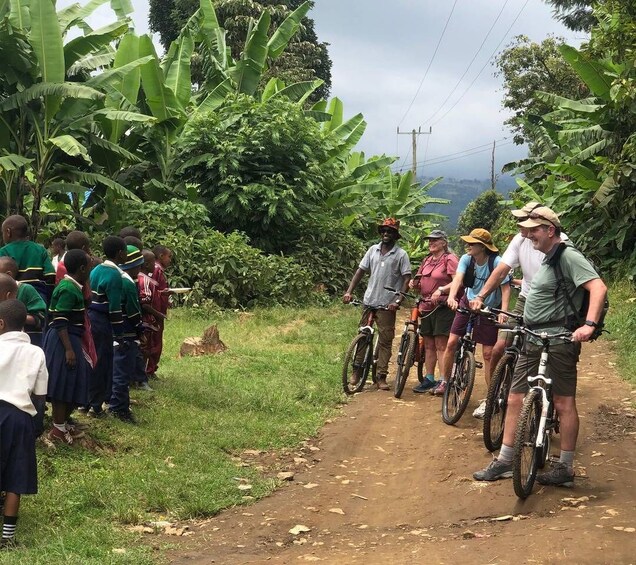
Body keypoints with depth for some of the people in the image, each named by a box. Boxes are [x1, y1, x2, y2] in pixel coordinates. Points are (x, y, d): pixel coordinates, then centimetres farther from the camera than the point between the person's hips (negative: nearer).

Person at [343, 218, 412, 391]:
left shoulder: (401, 254, -4)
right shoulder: (373, 250, 7)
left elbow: (407, 280, -8)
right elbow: (360, 271, 9)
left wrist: (398, 301, -19)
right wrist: (349, 291, -3)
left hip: (387, 304, -3)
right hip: (368, 301, 4)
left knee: (385, 341, 2)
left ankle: (381, 376, 7)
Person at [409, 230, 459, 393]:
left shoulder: (449, 259, -6)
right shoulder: (427, 260, 18)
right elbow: (422, 284, 24)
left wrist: (441, 290, -26)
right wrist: (415, 284, 2)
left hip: (443, 306, -8)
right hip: (426, 306, 8)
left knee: (441, 345, -8)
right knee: (428, 345, 11)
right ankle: (429, 379, 18)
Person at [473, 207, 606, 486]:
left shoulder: (568, 256, -13)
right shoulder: (548, 258, 18)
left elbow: (598, 287, -24)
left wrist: (589, 325, -33)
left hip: (558, 341, -10)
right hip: (534, 340, 10)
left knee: (564, 403, -1)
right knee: (515, 400, 9)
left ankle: (565, 468, 7)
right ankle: (504, 462, 15)